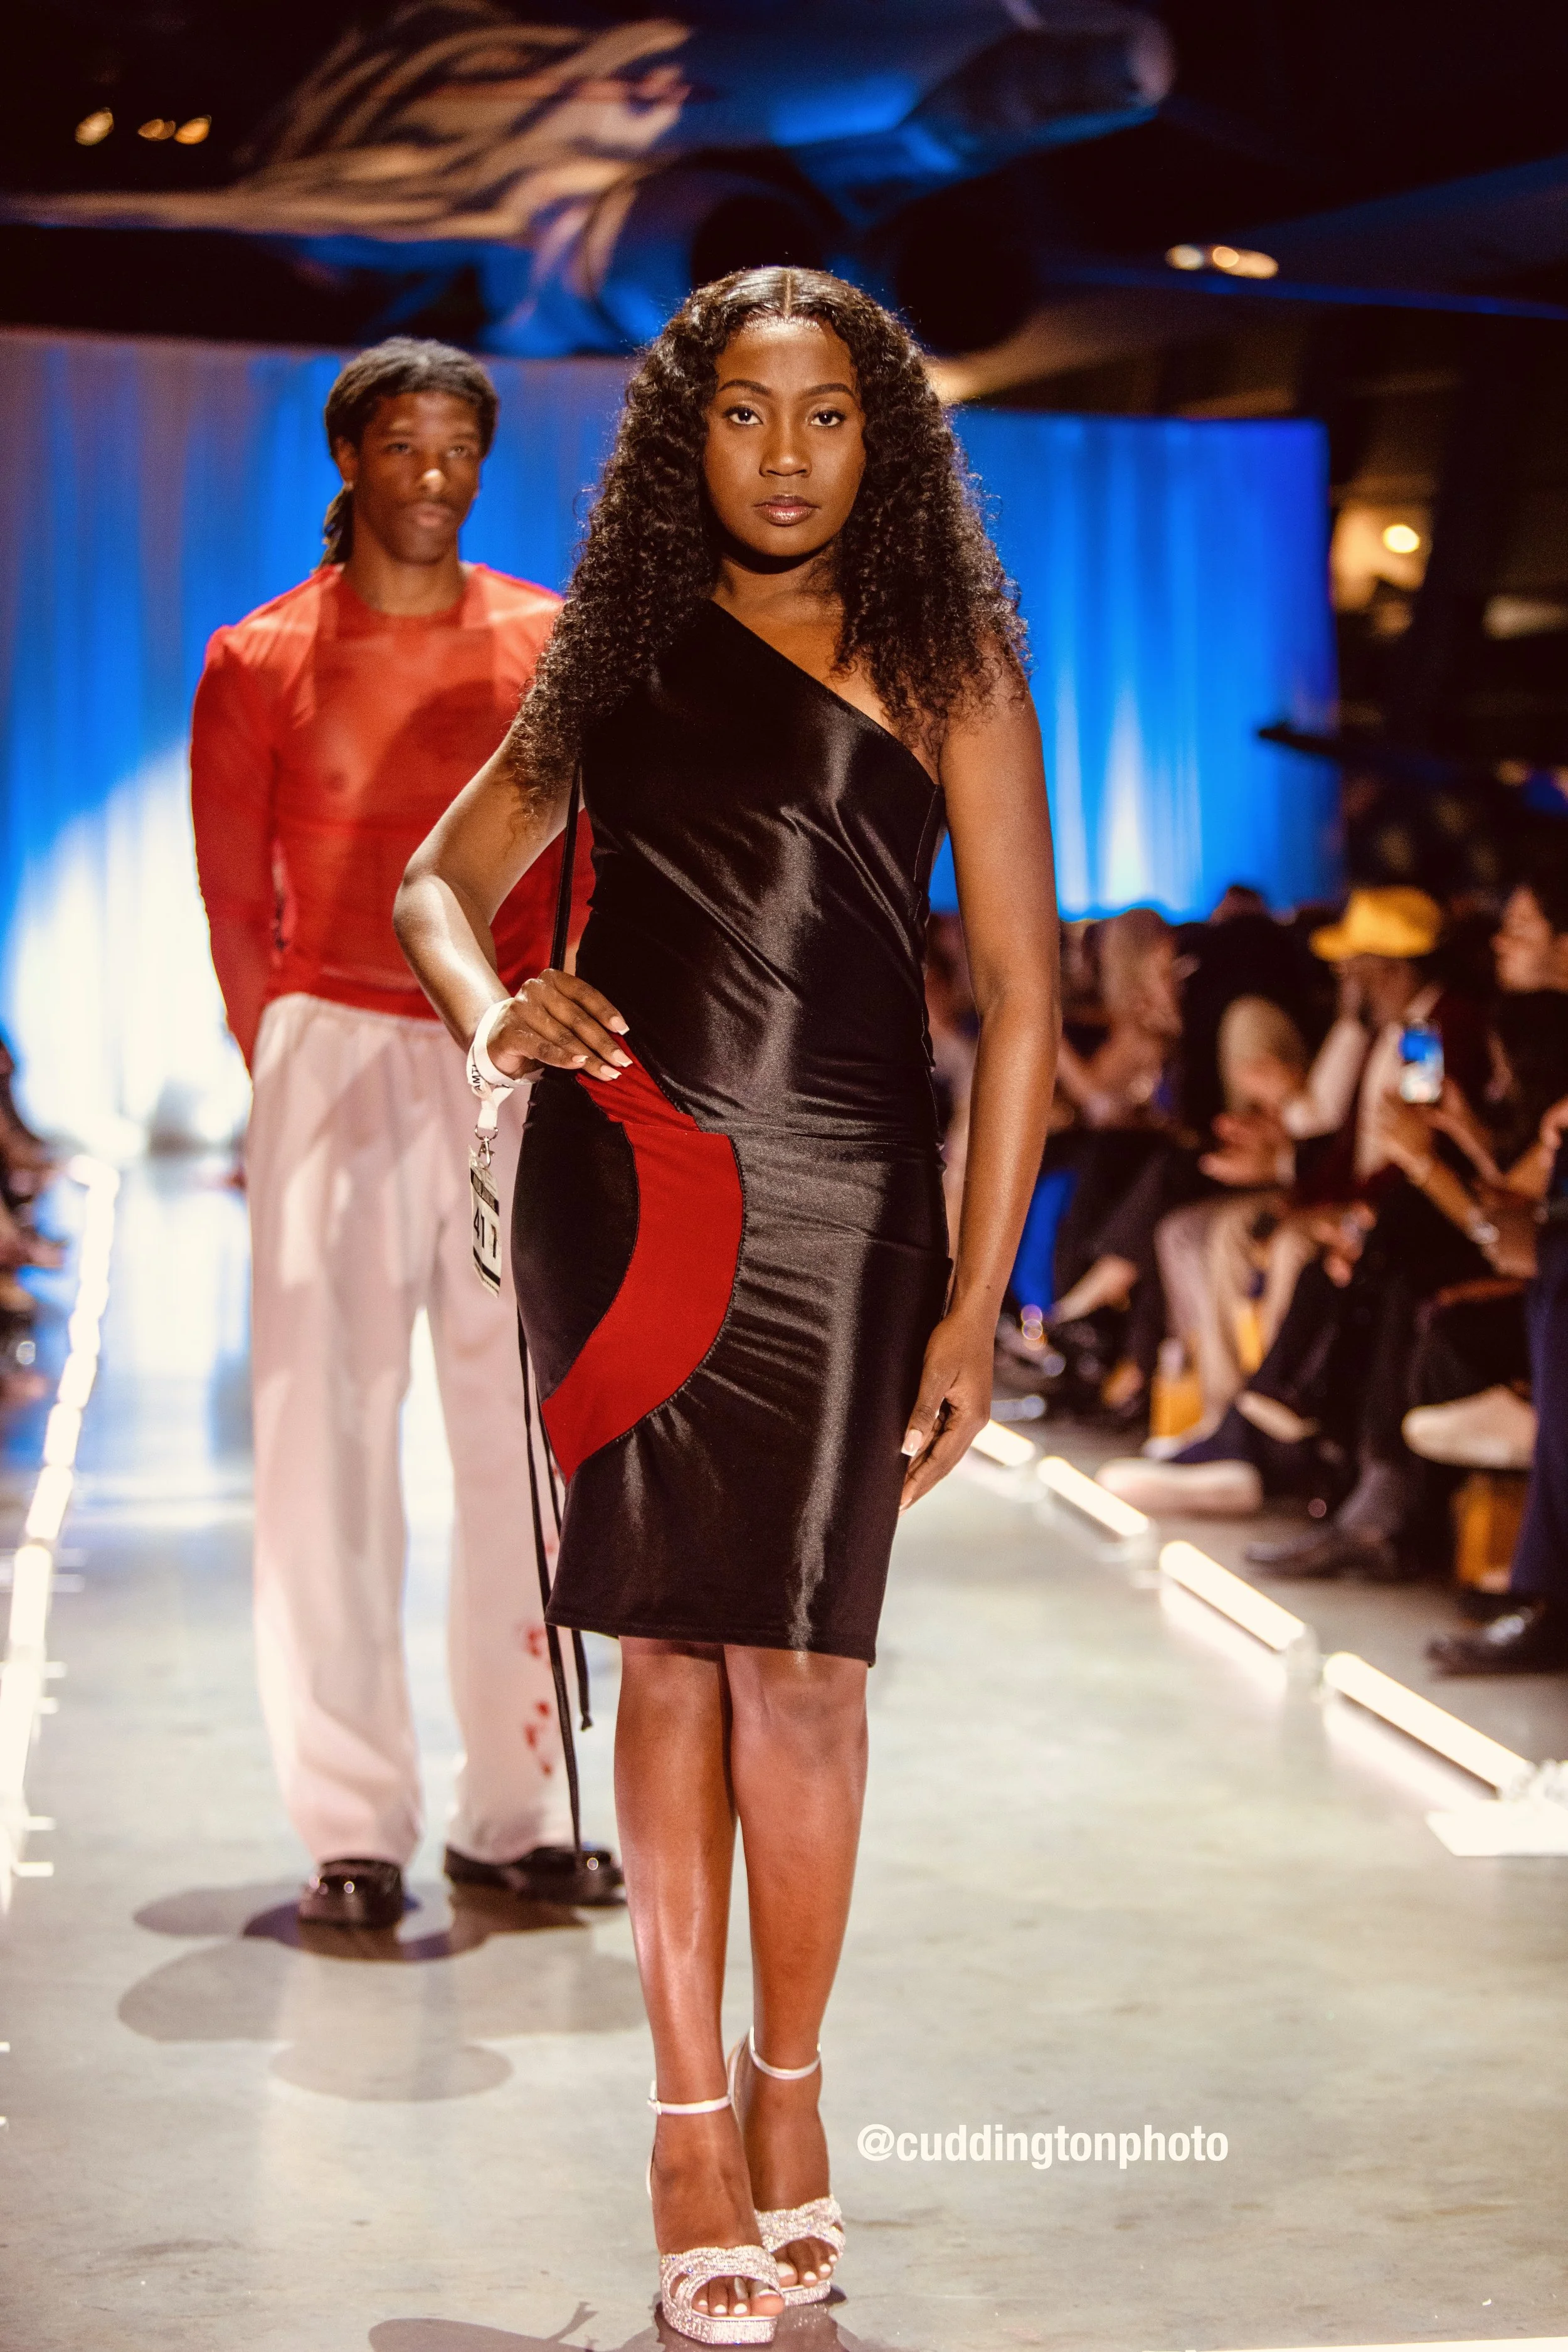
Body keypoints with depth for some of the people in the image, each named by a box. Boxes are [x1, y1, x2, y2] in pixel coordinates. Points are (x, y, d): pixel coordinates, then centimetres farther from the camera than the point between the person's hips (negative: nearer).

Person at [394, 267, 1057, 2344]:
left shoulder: (943, 660, 5)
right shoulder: (618, 651, 15)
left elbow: (1020, 994, 2)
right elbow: (441, 880, 22)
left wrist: (976, 1300, -4)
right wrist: (490, 1012, -2)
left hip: (840, 1185, -2)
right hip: (618, 1169, 3)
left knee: (792, 1654, -4)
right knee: (670, 1644, 3)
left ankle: (786, 2086, 17)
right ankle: (693, 2118, 13)